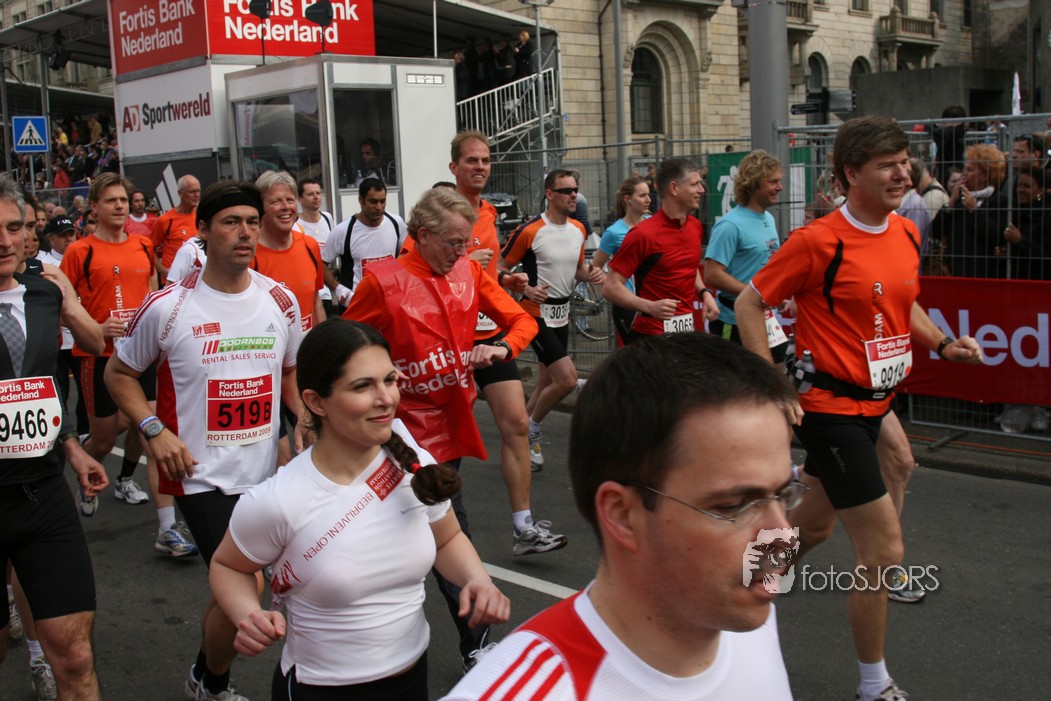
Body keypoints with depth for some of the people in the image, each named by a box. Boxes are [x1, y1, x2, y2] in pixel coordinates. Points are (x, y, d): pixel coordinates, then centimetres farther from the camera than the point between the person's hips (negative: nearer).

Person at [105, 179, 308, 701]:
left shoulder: (280, 300, 2)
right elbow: (119, 373, 4)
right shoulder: (168, 306, -9)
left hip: (265, 472, 4)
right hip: (202, 476, -4)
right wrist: (154, 431, -10)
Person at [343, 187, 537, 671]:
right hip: (418, 427, -5)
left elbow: (521, 320, 7)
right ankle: (476, 645, 12)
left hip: (449, 421, 5)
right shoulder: (383, 281, -11)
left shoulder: (468, 272, 3)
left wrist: (501, 348, -13)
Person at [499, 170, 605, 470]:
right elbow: (501, 269, -9)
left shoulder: (578, 230, 6)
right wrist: (525, 288, -25)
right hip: (537, 313, -8)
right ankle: (532, 429, 8)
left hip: (562, 314, 8)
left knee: (547, 382, 13)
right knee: (567, 378, -16)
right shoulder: (529, 231, -15)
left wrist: (590, 274, -2)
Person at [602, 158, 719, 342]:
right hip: (651, 337, -7)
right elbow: (611, 287, -17)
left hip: (688, 330, 7)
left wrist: (704, 293, 5)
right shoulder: (643, 234, -16)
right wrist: (649, 307, -30)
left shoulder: (695, 226, 7)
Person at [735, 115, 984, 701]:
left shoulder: (907, 233, 5)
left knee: (816, 524, 22)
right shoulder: (819, 242, -18)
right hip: (830, 407, -8)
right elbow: (749, 304, -11)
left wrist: (943, 342, 3)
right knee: (885, 548, -6)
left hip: (873, 403, 8)